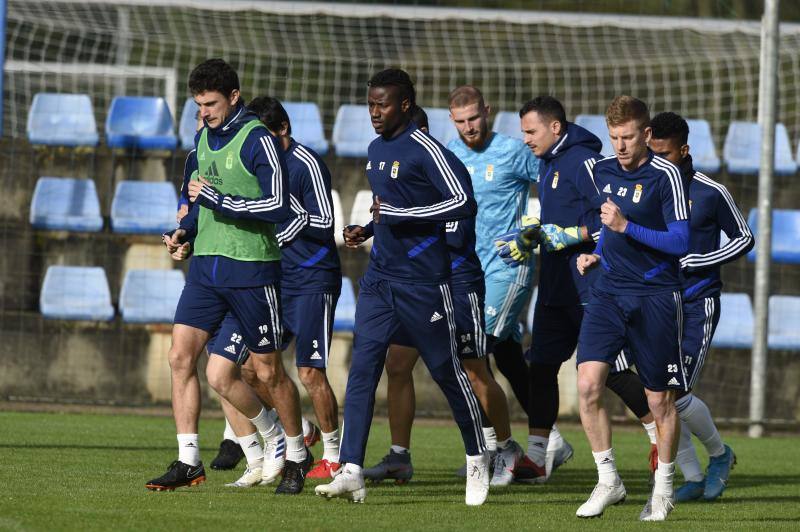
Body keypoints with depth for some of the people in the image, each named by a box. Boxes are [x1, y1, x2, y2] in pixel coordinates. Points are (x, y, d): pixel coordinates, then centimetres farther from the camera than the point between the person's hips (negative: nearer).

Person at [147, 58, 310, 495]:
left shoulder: (256, 139, -13)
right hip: (205, 263, 7)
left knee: (268, 371, 2)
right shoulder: (204, 137, 11)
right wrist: (185, 228, 10)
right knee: (180, 356, -4)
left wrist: (216, 199, -21)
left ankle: (295, 454, 21)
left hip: (251, 268, -7)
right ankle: (188, 462, 1)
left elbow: (277, 205, -20)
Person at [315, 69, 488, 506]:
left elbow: (463, 203, -20)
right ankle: (351, 472, -13)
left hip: (423, 282, -7)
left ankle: (477, 458, 25)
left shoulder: (425, 151, -13)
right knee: (362, 368, -7)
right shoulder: (375, 150, 13)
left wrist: (398, 215, -21)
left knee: (446, 371, 5)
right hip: (379, 277, 7)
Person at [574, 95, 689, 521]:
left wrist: (625, 226, -23)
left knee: (660, 400, 5)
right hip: (609, 291, 4)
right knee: (588, 383, -14)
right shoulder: (603, 171, 9)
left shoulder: (665, 175, -11)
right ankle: (608, 480, -1)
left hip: (655, 298, -4)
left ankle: (663, 488, 23)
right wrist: (596, 254, 10)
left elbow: (681, 242, -15)